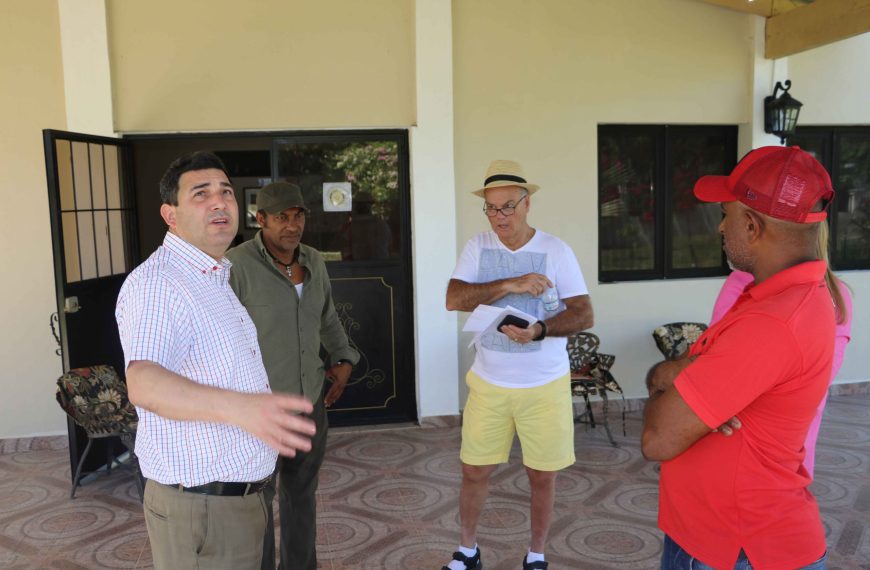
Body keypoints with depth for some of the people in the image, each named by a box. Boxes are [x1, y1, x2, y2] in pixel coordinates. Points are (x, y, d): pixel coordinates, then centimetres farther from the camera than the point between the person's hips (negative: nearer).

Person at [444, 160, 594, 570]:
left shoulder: (556, 250, -8)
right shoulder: (477, 247, -2)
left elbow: (584, 315, -10)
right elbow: (454, 299, -14)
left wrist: (540, 330, -29)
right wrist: (510, 284, -25)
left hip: (545, 386, -1)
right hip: (488, 383, 2)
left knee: (542, 475, 12)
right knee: (474, 471, 11)